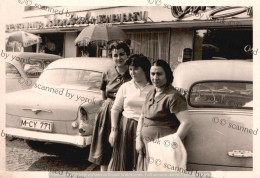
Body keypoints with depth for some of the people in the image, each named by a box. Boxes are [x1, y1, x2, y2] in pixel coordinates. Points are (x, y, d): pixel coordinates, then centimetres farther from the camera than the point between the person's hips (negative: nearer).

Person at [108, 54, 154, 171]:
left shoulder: (153, 89, -3)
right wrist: (114, 129, 0)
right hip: (125, 127, 2)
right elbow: (115, 109, 8)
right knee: (122, 161, 9)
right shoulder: (125, 87, 7)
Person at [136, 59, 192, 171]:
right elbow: (142, 117, 18)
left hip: (161, 148, -7)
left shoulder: (173, 97, -15)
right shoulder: (150, 94, 12)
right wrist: (138, 139, 8)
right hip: (147, 145, 8)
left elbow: (186, 123, -21)